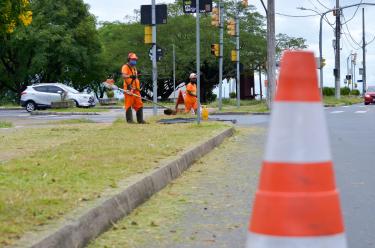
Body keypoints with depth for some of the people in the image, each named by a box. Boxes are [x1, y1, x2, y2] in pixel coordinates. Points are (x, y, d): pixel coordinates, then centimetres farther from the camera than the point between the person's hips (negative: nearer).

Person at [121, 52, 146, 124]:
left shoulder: (134, 68, 25)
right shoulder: (125, 67, -3)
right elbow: (124, 76, -22)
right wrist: (130, 76, -41)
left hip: (135, 89, 8)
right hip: (129, 89, -8)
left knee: (139, 104, 6)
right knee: (129, 104, -7)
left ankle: (140, 120, 10)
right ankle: (129, 120, -6)